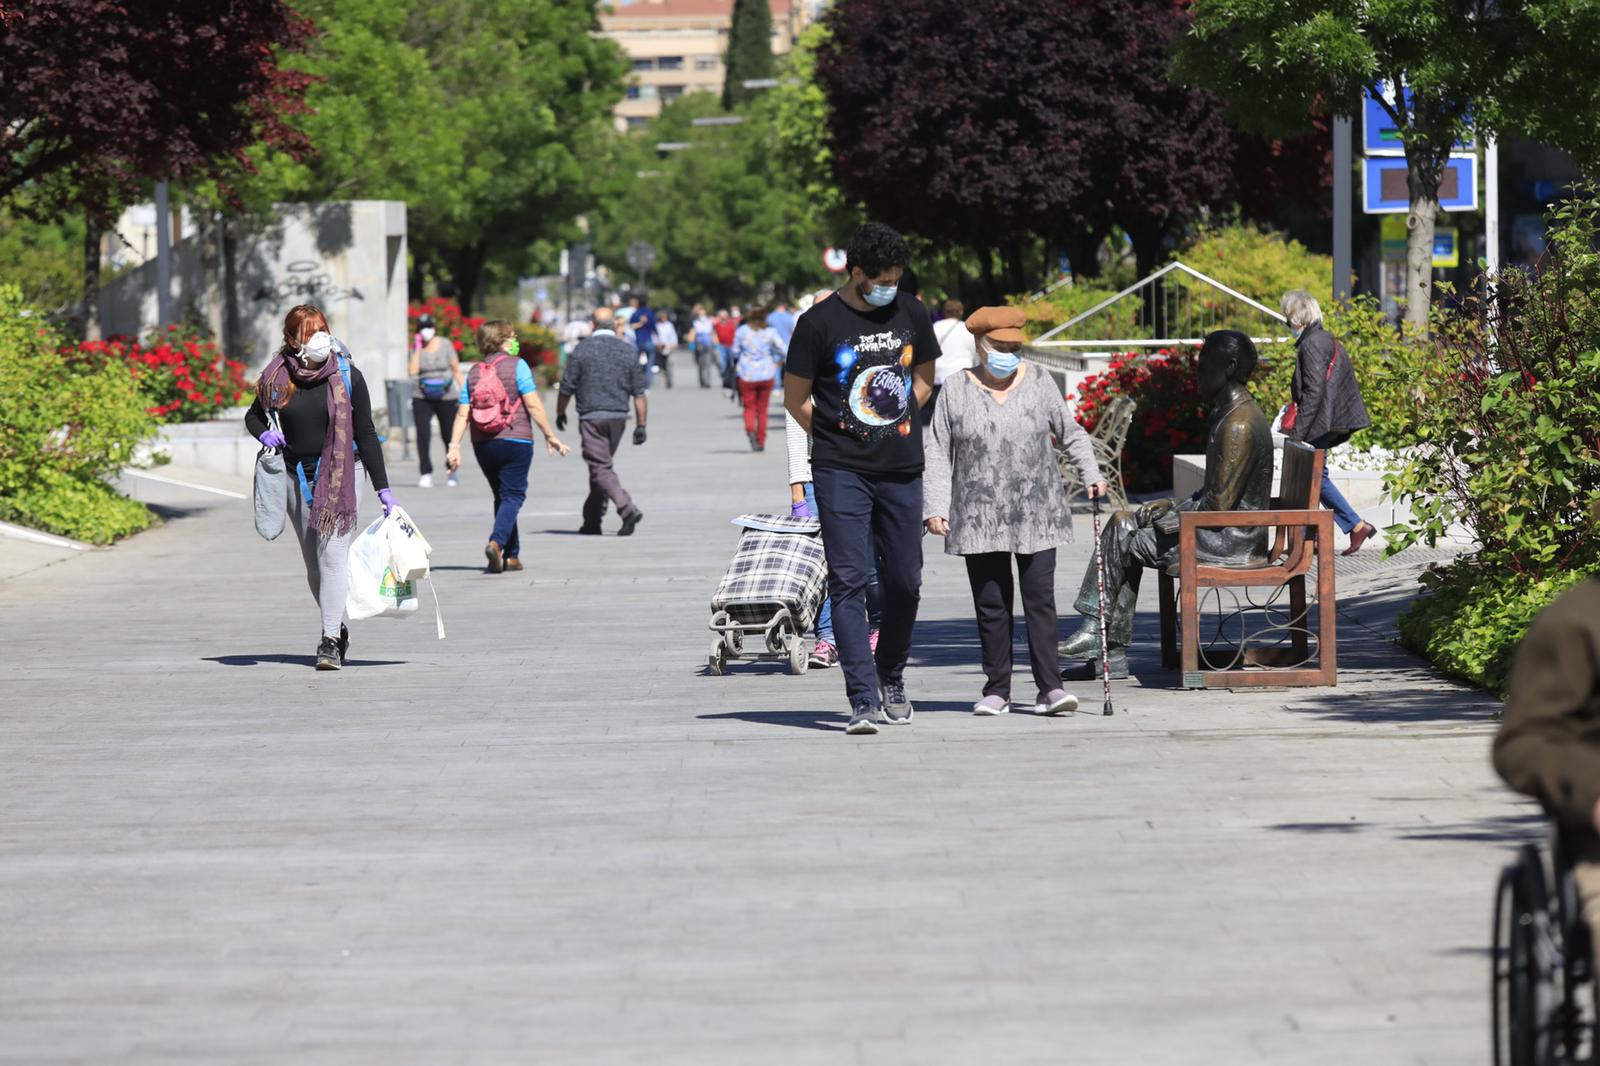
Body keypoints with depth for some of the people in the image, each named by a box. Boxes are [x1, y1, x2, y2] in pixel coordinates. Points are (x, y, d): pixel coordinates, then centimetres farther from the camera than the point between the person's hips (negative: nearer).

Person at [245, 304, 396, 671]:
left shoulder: (347, 377, -6)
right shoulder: (278, 377, -1)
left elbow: (366, 434, -2)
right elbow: (254, 414, 18)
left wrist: (383, 489, -3)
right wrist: (263, 433, -7)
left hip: (339, 475, -3)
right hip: (297, 476, 3)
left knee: (332, 553, -13)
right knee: (312, 561, 8)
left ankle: (330, 641, -16)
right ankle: (337, 629, 24)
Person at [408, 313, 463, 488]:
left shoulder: (445, 345, 1)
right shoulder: (416, 348, 2)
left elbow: (456, 369, 5)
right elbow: (412, 371, -11)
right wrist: (417, 349, -11)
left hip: (446, 397, 0)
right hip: (422, 399, 0)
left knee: (448, 435, 6)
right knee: (423, 434, -14)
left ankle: (452, 472, 28)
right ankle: (425, 474, -10)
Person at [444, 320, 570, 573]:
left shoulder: (474, 372, 8)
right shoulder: (516, 365, -6)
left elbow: (463, 413, 2)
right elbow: (533, 405, -10)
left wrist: (454, 446, 1)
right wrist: (550, 436, -6)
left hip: (482, 445, 5)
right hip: (514, 440, -5)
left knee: (502, 496, 16)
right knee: (512, 496, -3)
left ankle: (511, 555, 17)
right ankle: (496, 542, -27)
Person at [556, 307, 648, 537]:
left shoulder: (582, 350, -6)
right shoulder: (628, 351, 3)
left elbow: (567, 387, -2)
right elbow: (639, 392, 2)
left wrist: (560, 413, 14)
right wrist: (641, 425, 6)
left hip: (591, 417, -4)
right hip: (618, 417, 4)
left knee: (600, 469, -6)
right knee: (602, 466, 16)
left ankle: (628, 509, -25)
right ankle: (592, 521, 21)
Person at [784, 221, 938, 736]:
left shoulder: (909, 313, 7)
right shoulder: (820, 322, -5)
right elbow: (795, 399, 2)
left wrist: (897, 422, 14)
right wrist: (837, 438, 6)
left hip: (901, 471, 4)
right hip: (841, 474, -4)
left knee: (905, 582, 8)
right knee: (849, 581, -10)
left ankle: (892, 679, 30)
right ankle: (864, 700, -14)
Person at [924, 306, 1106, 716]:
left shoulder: (1039, 382, 5)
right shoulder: (956, 389, 3)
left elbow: (1071, 432, 14)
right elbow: (938, 453, 4)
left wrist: (1091, 474, 2)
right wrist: (935, 507, -3)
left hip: (1036, 514, 0)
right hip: (979, 518, 0)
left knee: (1040, 600, -4)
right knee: (991, 605, 3)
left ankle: (1050, 686, -6)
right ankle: (996, 690, 10)